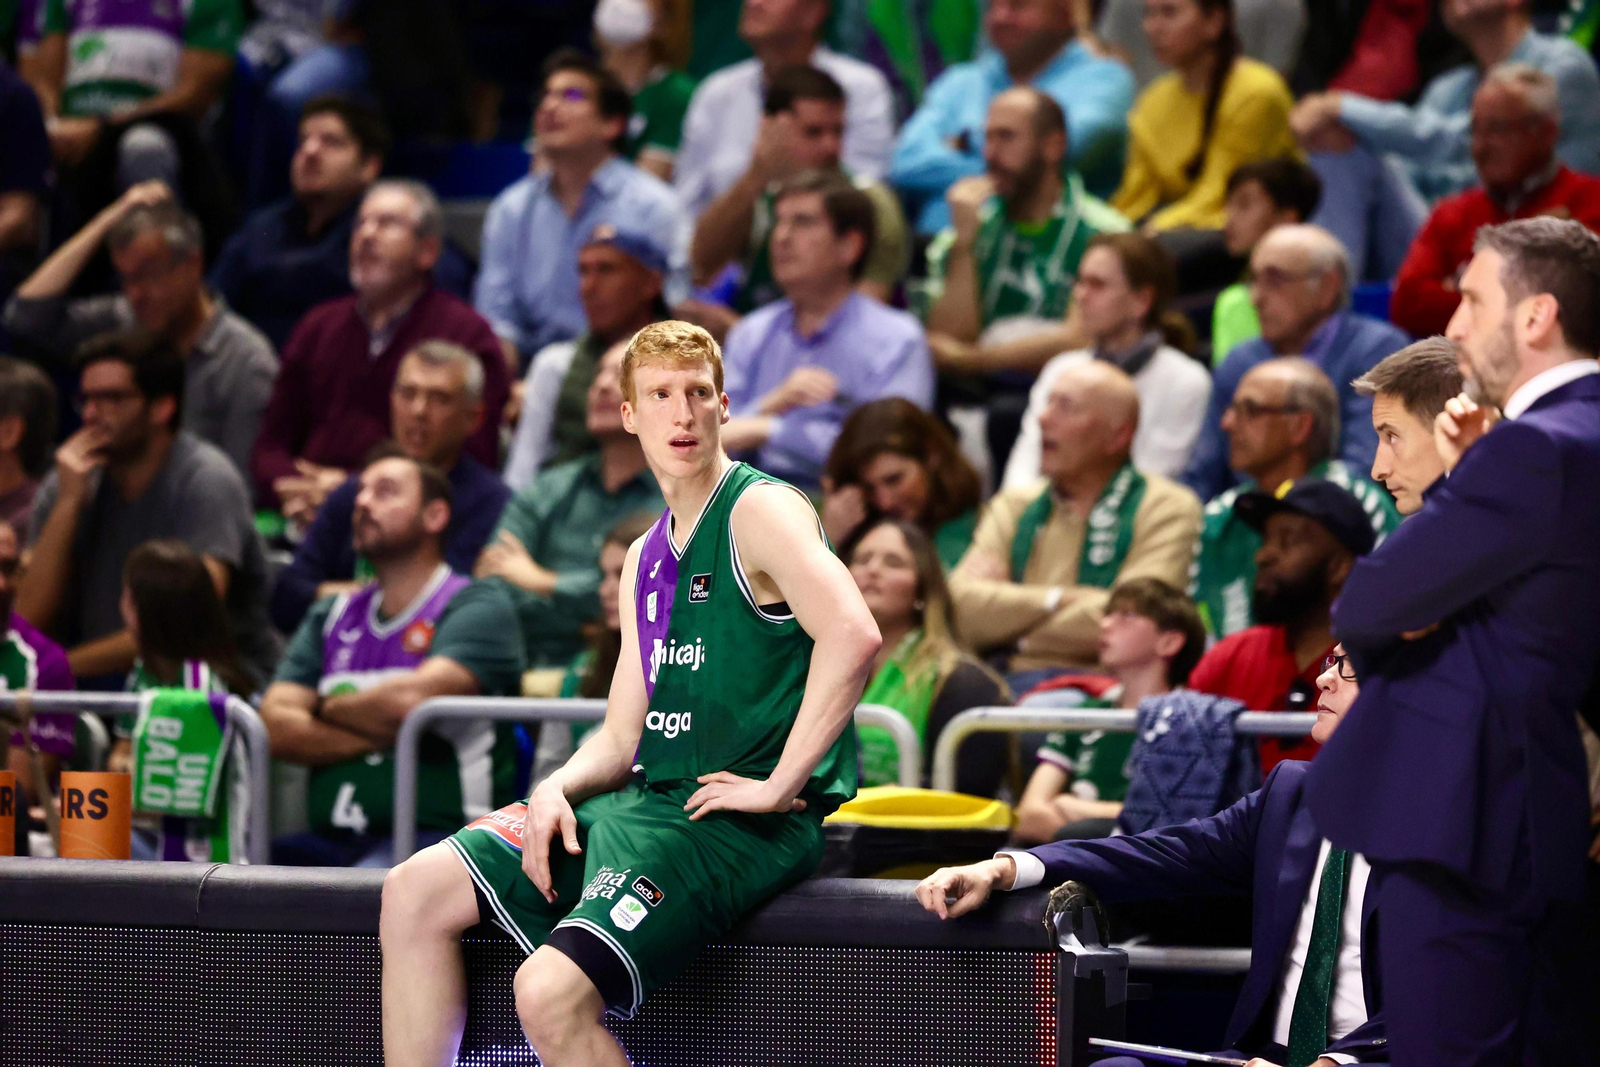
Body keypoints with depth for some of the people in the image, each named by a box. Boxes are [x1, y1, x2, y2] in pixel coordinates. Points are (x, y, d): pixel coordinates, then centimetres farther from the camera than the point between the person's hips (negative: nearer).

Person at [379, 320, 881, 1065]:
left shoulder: (760, 511, -9)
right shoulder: (646, 558, 19)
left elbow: (853, 634, -27)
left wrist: (779, 787, -25)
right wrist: (557, 789, -2)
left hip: (743, 826, -9)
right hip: (649, 802, 9)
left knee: (550, 992, -27)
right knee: (415, 893, 2)